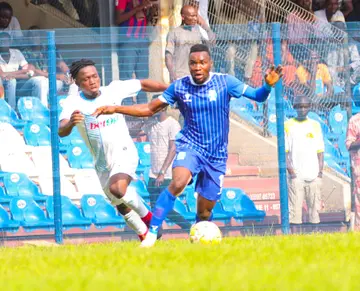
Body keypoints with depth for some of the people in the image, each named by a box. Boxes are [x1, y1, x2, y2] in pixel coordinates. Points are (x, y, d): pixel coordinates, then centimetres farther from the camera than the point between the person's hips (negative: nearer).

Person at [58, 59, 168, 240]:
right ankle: (144, 234, 36)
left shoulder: (113, 90, -8)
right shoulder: (73, 103, -13)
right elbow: (61, 132, -28)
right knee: (122, 208, 12)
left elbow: (143, 85, 6)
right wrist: (70, 123, -50)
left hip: (124, 153, -3)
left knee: (117, 189, -31)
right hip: (102, 163, 3)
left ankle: (148, 217, -8)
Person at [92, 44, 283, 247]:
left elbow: (257, 96, -5)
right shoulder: (179, 87, -2)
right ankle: (152, 234, -29)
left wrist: (268, 85, -27)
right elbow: (150, 109, 7)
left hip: (217, 155, 1)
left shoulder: (225, 82, -5)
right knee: (178, 183, -32)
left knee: (205, 211, 3)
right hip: (190, 146, -1)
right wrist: (115, 109, -1)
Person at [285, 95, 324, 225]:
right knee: (295, 207, -8)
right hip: (296, 175, -2)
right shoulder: (288, 125, 6)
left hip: (314, 175, 2)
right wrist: (289, 167, -9)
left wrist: (320, 170, 3)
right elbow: (284, 150, 3)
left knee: (314, 206, 1)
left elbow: (320, 150, 13)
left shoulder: (315, 125, 13)